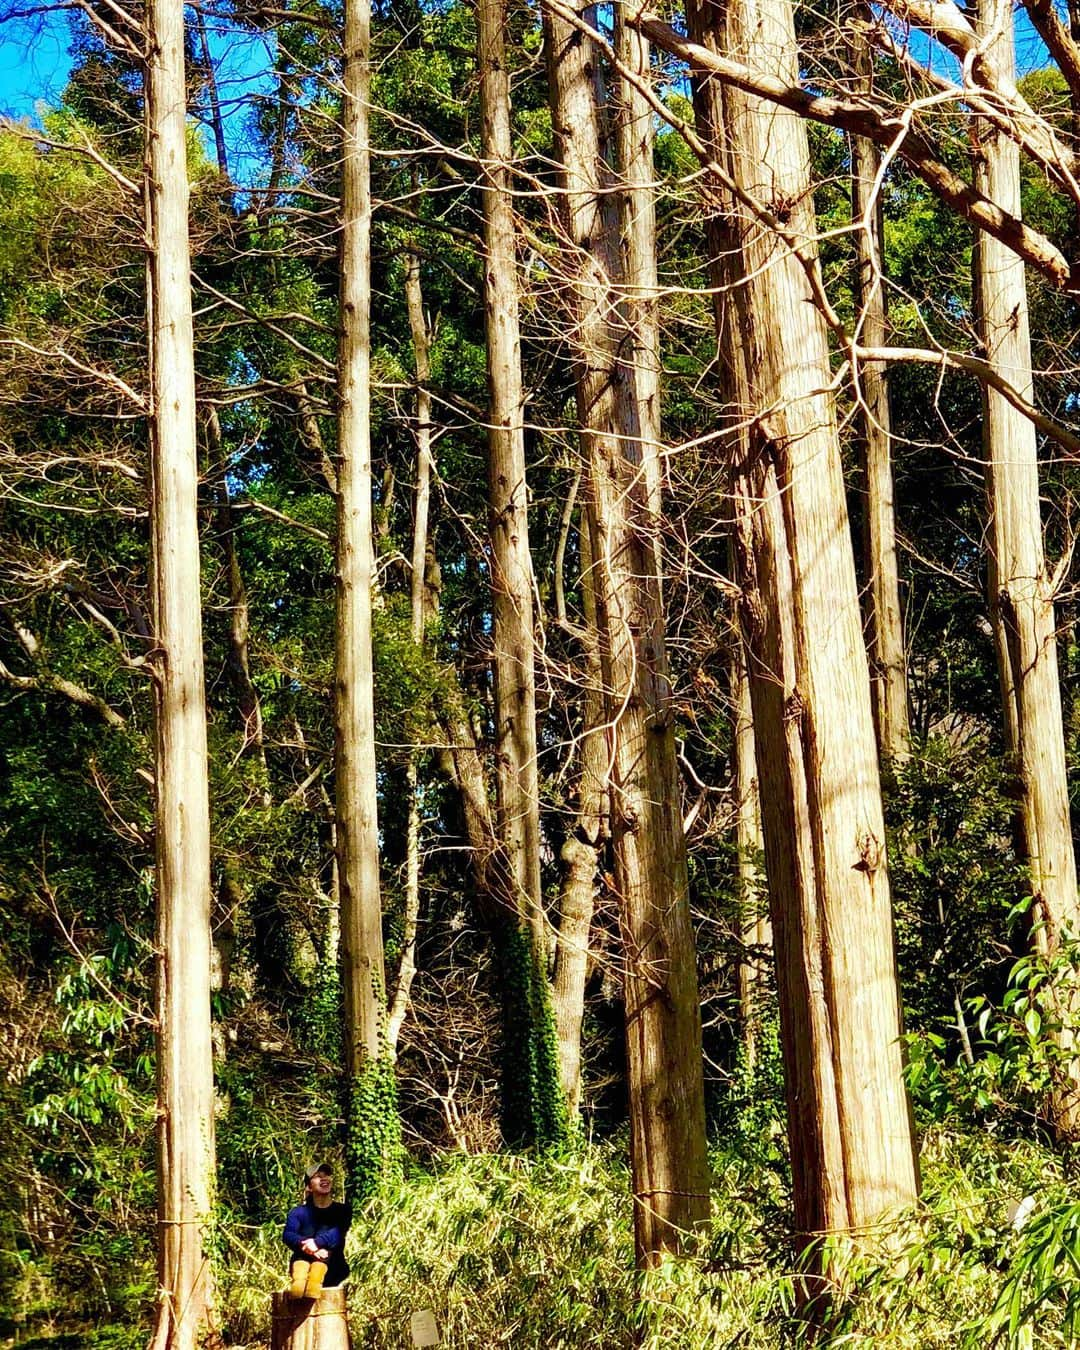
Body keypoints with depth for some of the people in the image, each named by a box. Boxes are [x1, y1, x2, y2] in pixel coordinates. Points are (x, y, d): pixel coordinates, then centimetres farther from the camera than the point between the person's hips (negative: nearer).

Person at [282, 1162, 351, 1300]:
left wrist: (317, 1242, -32)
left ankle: (315, 1280, -61)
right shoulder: (298, 1212, 14)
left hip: (331, 1270, 0)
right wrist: (305, 1244, -31)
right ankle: (298, 1280, -62)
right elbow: (287, 1235, -8)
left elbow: (338, 1233, -10)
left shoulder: (342, 1211, 13)